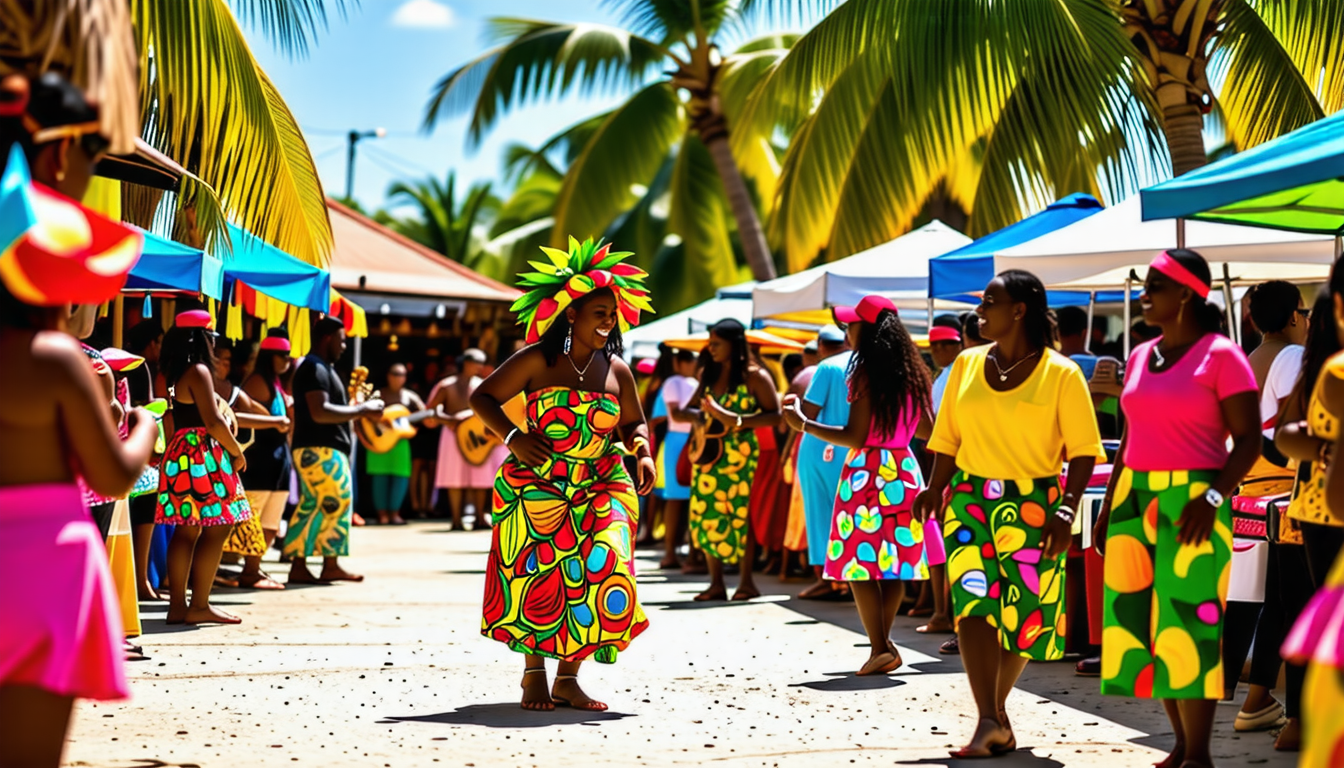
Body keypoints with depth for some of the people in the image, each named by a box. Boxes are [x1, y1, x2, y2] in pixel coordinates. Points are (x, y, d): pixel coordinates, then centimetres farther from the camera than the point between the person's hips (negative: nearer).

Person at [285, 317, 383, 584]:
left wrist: (357, 408, 15)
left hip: (312, 450, 11)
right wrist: (361, 410, -18)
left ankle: (298, 566, 7)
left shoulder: (321, 368, 21)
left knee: (310, 507, 8)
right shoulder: (315, 369, -13)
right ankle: (331, 565, -9)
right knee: (336, 501, -10)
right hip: (320, 450, -11)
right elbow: (319, 412, -24)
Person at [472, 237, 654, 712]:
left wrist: (643, 453, -1)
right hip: (535, 489, -2)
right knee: (535, 579, -2)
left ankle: (567, 677, -4)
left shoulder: (617, 370, 8)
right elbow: (483, 398, 0)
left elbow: (633, 423, 19)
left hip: (600, 489, 3)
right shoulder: (536, 360, -3)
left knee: (602, 571, -14)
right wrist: (513, 437, -14)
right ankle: (534, 673, 19)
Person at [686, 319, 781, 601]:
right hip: (708, 453, 6)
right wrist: (697, 415, -4)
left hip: (740, 454, -6)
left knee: (741, 515, -4)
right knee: (707, 514, 2)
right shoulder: (708, 374, 13)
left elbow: (775, 415, -10)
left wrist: (737, 421, -20)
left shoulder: (754, 376, -6)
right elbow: (694, 408, 21)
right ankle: (716, 583, 7)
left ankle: (746, 582, 4)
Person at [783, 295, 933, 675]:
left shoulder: (867, 372, -12)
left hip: (868, 471, -7)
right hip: (903, 469, 7)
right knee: (896, 560, 10)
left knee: (861, 561, -1)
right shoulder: (912, 372, 8)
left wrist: (804, 425, -9)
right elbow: (927, 430, 14)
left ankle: (880, 648, -4)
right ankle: (882, 642, 13)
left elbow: (855, 436, -16)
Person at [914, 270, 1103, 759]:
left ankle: (996, 705, 24)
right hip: (971, 501, 2)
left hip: (1034, 508, -2)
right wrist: (936, 489, -4)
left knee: (1024, 616, 3)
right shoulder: (968, 364, 9)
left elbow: (1084, 450, -5)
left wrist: (1067, 508, -15)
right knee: (973, 603, -13)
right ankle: (991, 721, -16)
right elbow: (949, 438, 10)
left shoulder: (1061, 374, -3)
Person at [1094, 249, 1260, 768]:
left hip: (1192, 503, -7)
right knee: (1140, 621, 6)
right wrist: (1109, 505, 15)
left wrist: (1213, 498, -20)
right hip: (1135, 499, 7)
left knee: (1188, 624, -8)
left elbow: (1249, 438, -9)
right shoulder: (1139, 357, 14)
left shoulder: (1220, 355, -6)